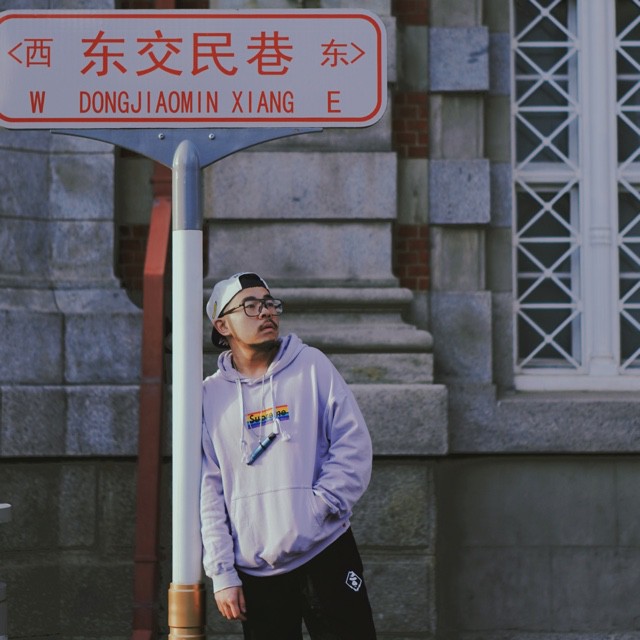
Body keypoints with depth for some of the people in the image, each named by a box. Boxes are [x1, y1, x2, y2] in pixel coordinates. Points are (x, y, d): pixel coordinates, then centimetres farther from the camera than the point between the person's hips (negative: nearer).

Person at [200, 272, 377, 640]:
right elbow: (208, 491, 4)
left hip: (326, 554, -1)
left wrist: (318, 507, -14)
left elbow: (354, 445, -2)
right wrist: (222, 573, -2)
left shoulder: (312, 366, 4)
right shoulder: (211, 395, 6)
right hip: (255, 571, 1)